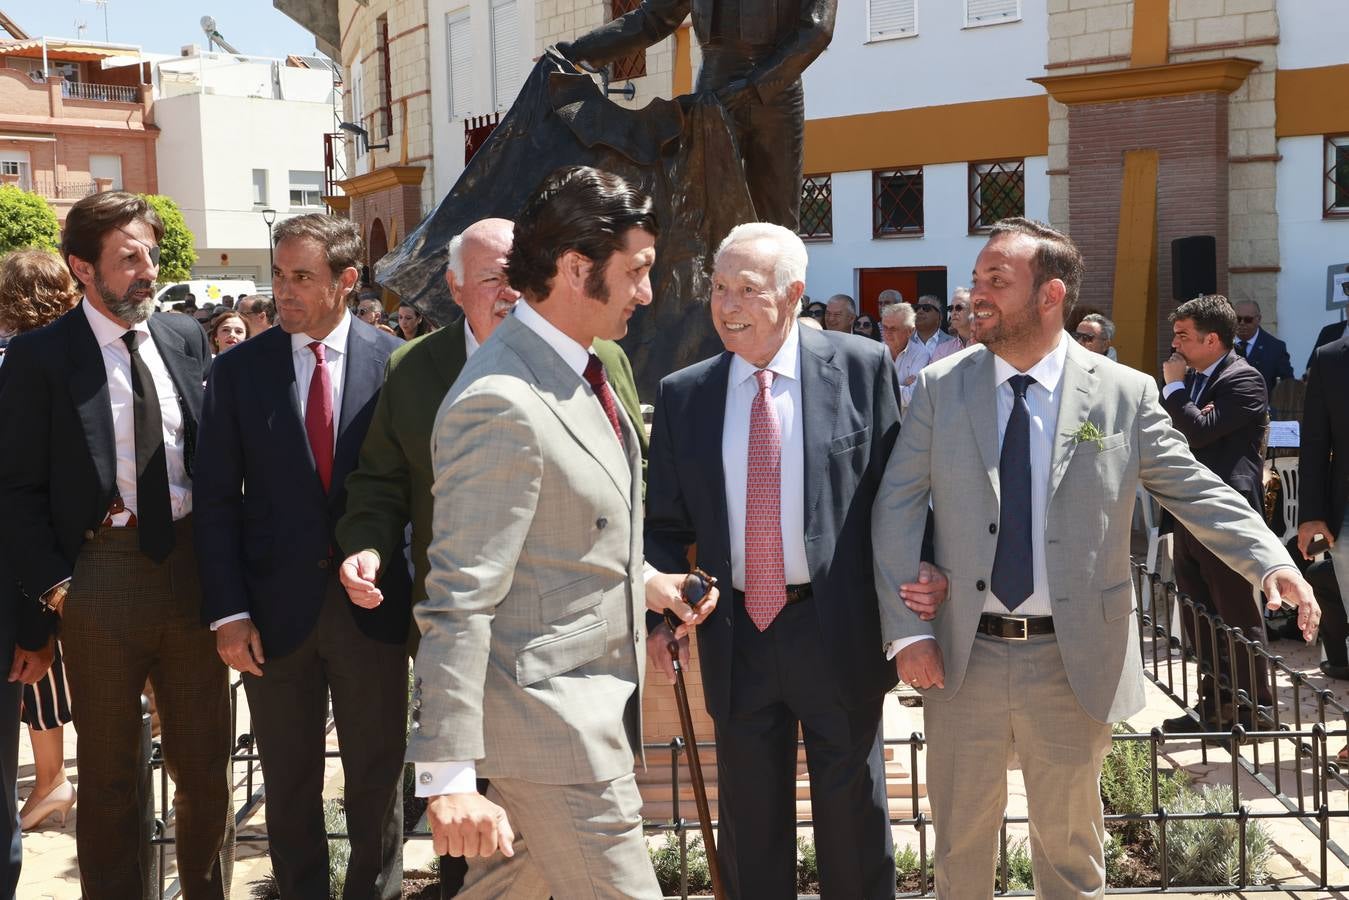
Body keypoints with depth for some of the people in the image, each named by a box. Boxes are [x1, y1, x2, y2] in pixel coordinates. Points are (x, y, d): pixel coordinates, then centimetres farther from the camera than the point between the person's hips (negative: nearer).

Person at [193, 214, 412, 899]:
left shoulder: (395, 362, -3)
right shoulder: (238, 369, 0)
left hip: (371, 604, -1)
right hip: (276, 606, 1)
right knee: (289, 786, 14)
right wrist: (227, 612, -6)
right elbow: (215, 499, 0)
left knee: (377, 777, 12)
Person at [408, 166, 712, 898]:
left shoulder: (578, 369, 7)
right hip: (549, 720, -9)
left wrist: (641, 580, 11)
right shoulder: (502, 404, -23)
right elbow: (460, 601, -26)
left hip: (591, 701, 10)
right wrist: (447, 773, -26)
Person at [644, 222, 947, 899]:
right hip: (736, 637, 2)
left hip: (839, 630, -2)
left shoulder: (863, 369, -5)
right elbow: (665, 523, 6)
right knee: (749, 824, 16)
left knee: (853, 817, 14)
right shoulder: (682, 394, 3)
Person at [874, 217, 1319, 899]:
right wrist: (908, 631, -8)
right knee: (960, 840, 15)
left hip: (1074, 664, -1)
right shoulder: (940, 387, -1)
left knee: (1069, 843, 16)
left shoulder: (1126, 393, -4)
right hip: (960, 657, 1)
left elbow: (1195, 490, 0)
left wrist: (1271, 562, -17)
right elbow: (896, 510, -1)